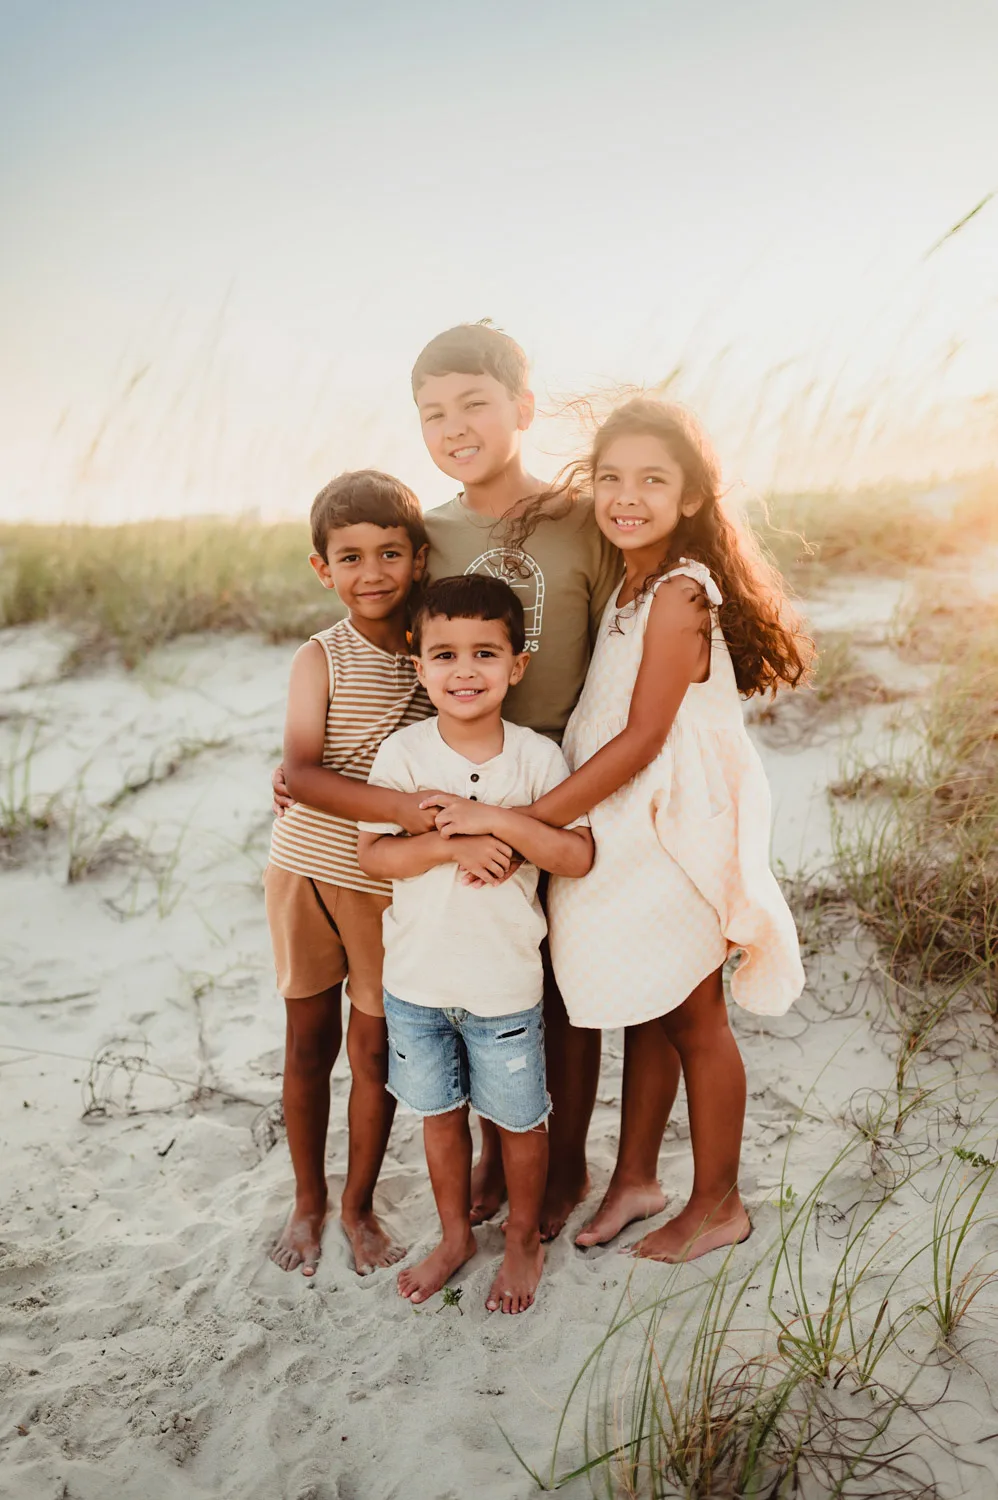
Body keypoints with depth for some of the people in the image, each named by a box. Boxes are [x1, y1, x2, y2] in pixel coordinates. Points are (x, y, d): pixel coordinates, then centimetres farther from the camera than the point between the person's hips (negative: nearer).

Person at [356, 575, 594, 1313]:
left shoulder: (538, 756, -11)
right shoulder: (403, 753, -8)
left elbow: (579, 855, -15)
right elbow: (372, 854, -11)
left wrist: (498, 818, -27)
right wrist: (450, 843, -26)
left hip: (506, 982, -1)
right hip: (416, 978, 2)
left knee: (519, 1119, 15)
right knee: (440, 1113, 20)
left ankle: (525, 1242, 40)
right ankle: (455, 1236, 44)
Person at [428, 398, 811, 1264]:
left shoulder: (679, 592, -19)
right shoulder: (632, 585, 8)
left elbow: (642, 739, -23)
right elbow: (610, 723, 8)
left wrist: (522, 819, -24)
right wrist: (518, 818, 2)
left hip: (676, 831, -7)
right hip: (622, 829, 7)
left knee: (693, 1018, 8)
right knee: (643, 1013, 18)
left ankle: (718, 1204, 27)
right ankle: (635, 1178, 35)